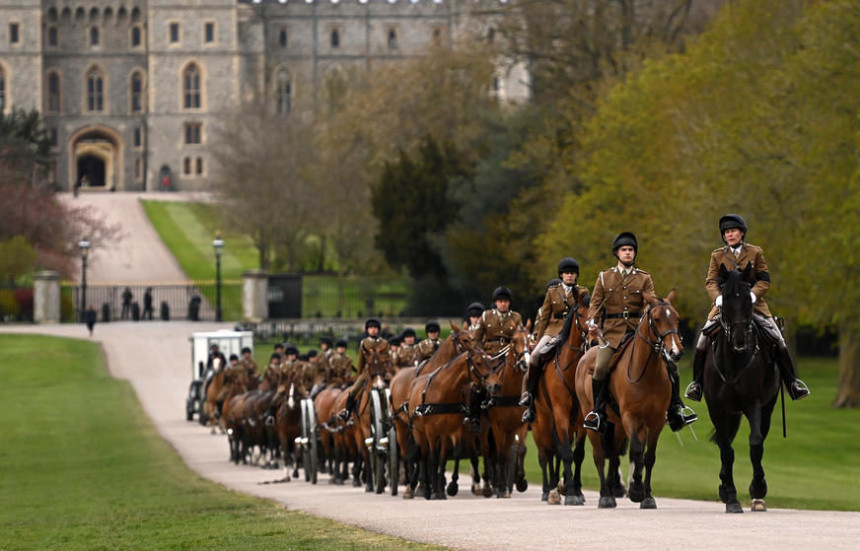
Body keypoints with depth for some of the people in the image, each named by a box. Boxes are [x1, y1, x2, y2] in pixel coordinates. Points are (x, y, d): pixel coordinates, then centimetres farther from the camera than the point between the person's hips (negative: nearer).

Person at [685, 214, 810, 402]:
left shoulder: (755, 253, 4)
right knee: (703, 340, -13)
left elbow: (764, 280, 0)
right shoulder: (717, 255, 7)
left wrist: (753, 295, -19)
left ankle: (793, 382, 0)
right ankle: (697, 382, 1)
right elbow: (710, 281, 1)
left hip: (753, 303, -1)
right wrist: (718, 297, -19)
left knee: (777, 340, -10)